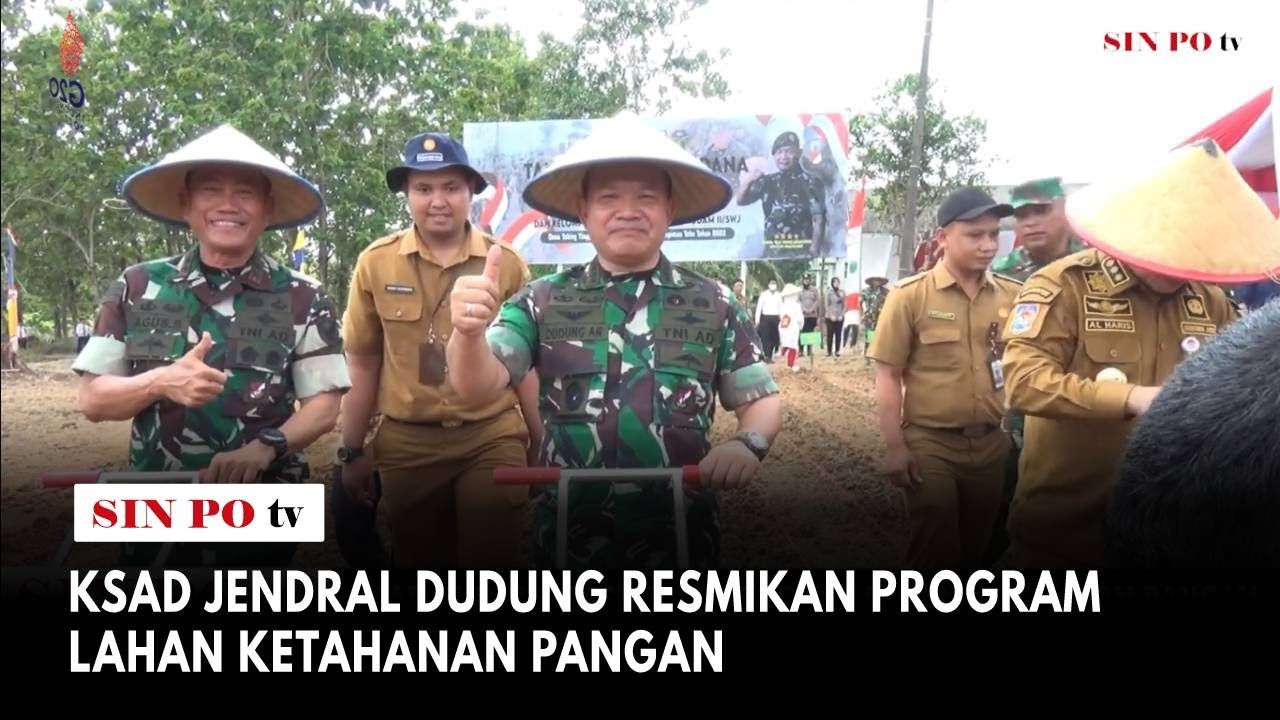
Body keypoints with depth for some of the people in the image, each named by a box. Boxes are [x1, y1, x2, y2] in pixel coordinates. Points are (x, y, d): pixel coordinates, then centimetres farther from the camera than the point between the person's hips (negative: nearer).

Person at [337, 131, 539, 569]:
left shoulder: (506, 263, -2)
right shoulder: (375, 263, -2)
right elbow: (363, 364, 4)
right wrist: (352, 451, 6)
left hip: (494, 440, -1)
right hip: (406, 444, 1)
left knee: (492, 561, 4)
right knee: (418, 562, 17)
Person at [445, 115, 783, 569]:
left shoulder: (714, 305, 0)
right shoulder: (543, 302, -1)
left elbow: (762, 399, 5)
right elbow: (478, 386, -11)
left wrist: (748, 444, -17)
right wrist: (469, 332, -32)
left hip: (680, 535, 1)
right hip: (568, 534, 0)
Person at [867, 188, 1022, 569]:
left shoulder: (1012, 294, 2)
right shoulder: (911, 295, -9)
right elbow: (888, 375, -7)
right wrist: (895, 448, -10)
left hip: (992, 444, 4)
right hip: (930, 445, -4)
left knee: (977, 546, 17)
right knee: (935, 550, 3)